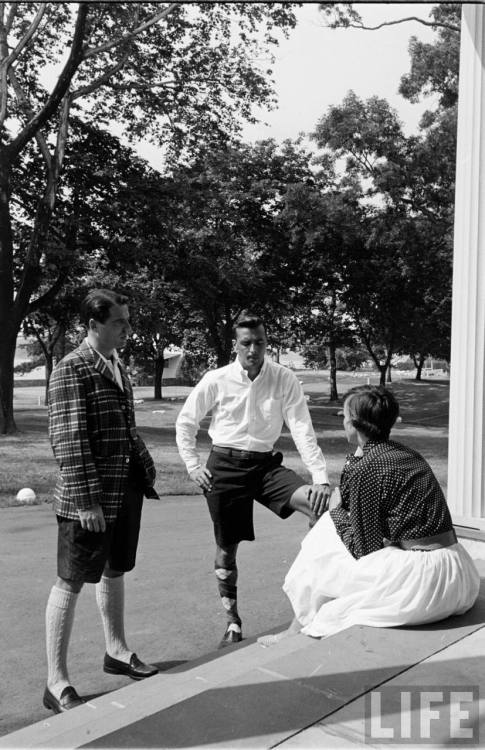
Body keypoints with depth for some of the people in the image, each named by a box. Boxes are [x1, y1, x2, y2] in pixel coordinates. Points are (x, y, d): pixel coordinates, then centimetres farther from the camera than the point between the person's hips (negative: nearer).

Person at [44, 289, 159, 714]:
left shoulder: (118, 367, 11)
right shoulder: (72, 369, -14)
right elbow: (68, 440, -19)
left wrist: (146, 468, 13)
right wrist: (86, 499, -22)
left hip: (126, 488, 8)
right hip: (89, 498, -8)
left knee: (115, 571, 21)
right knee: (71, 582, 3)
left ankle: (116, 652, 39)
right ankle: (57, 684, 15)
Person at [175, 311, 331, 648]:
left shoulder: (284, 380, -7)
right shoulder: (216, 380, -6)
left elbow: (303, 429, -10)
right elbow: (185, 423, 7)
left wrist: (321, 477, -18)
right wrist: (193, 466, 1)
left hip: (266, 464, 1)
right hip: (225, 465, 0)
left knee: (320, 504, -23)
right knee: (227, 548, 8)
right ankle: (233, 622, 29)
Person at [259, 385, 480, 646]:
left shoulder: (366, 467, -14)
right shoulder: (406, 454, 11)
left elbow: (363, 547, -9)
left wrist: (337, 512, 6)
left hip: (423, 580, -9)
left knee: (322, 565, 8)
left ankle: (299, 632, 30)